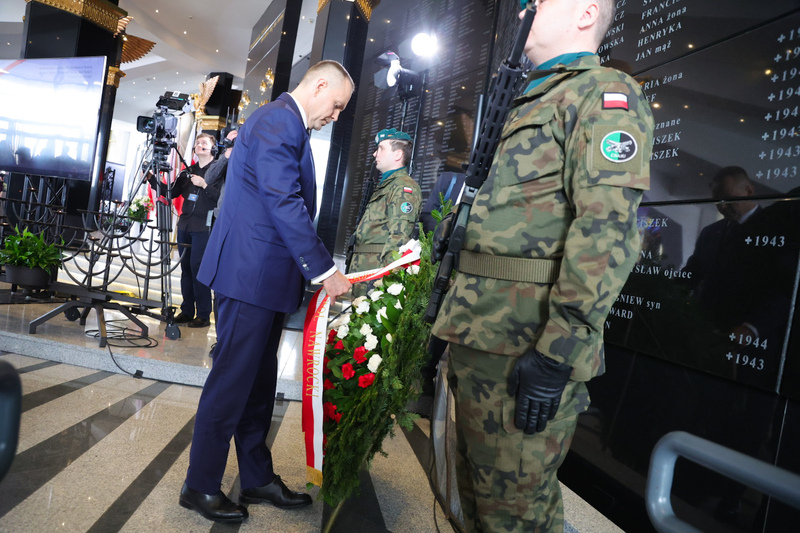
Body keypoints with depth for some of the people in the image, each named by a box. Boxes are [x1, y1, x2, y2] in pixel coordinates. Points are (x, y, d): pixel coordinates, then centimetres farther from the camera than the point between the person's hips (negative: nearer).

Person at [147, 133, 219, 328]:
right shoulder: (188, 172, 17)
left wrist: (205, 185, -21)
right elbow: (171, 191, 15)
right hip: (185, 225, 7)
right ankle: (187, 311, 17)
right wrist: (152, 179, 6)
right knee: (186, 268, 9)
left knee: (198, 268, -8)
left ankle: (203, 315, -2)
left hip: (203, 227, -7)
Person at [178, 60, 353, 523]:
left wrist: (317, 269, 18)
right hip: (253, 274, -10)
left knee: (259, 380, 15)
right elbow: (285, 204, -22)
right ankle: (200, 486, 16)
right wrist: (325, 270, -20)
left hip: (268, 276, 10)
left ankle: (258, 479, 27)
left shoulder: (289, 125, 20)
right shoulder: (277, 122, -12)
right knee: (234, 379, -1)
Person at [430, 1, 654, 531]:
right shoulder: (531, 103, 24)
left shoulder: (605, 92, -5)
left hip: (526, 352, -9)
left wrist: (556, 353, -24)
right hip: (477, 338, 9)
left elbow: (607, 227, -19)